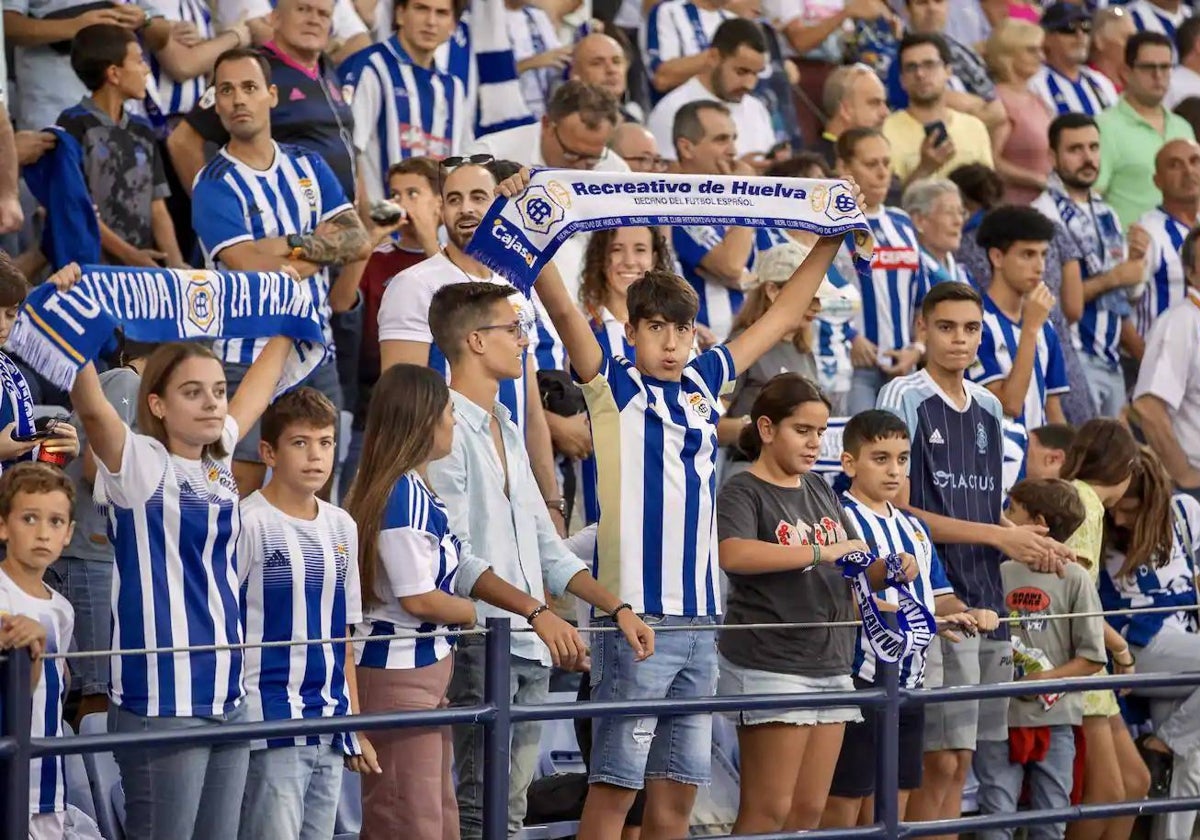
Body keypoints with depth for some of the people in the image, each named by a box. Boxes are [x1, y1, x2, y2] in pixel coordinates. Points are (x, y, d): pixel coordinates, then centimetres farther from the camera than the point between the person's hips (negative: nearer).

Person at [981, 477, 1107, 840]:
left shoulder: (1073, 579, -2)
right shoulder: (999, 574, 5)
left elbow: (1092, 659, -4)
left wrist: (1044, 679, -13)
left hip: (1055, 719, -1)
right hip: (1000, 715, 1)